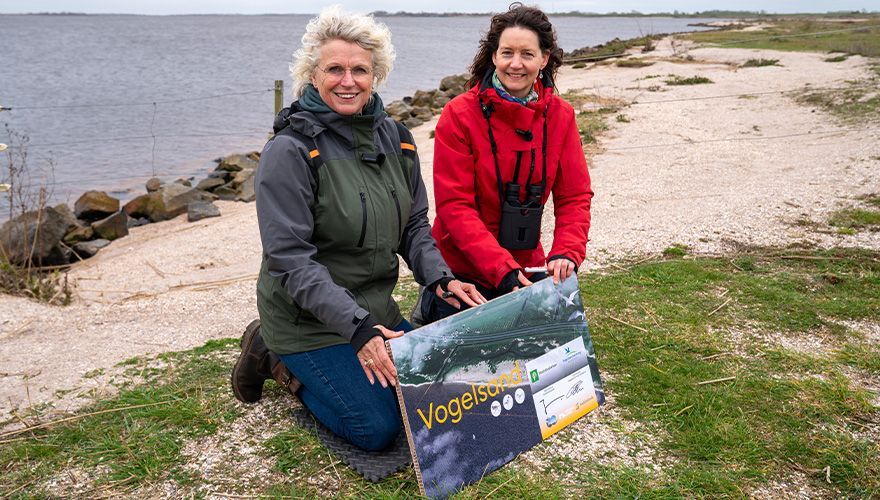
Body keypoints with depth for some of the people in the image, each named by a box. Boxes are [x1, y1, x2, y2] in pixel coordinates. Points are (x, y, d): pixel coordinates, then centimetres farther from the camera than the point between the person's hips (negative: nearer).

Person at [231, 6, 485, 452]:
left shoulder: (393, 137, 2)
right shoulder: (290, 151, -19)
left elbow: (414, 223, 7)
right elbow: (290, 258, -23)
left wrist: (439, 278, -12)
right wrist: (357, 327, -32)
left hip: (374, 310, 7)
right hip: (308, 320, -7)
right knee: (377, 428, -9)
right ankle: (277, 359, 12)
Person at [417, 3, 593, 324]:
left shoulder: (560, 116, -3)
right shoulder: (459, 115, -15)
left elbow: (575, 196, -1)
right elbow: (454, 205, -19)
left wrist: (566, 253, -19)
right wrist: (502, 270, -27)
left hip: (527, 265, 4)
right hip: (462, 268, -4)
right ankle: (432, 308, 37)